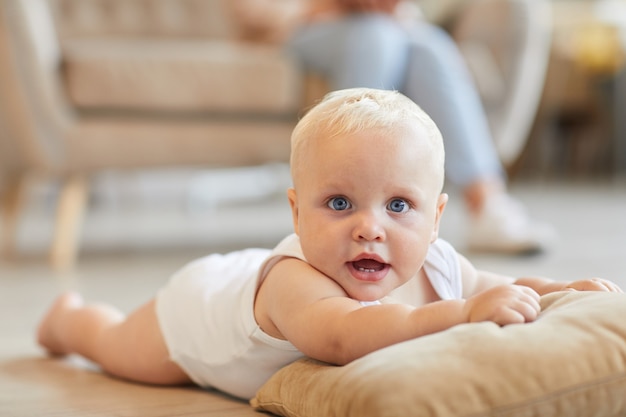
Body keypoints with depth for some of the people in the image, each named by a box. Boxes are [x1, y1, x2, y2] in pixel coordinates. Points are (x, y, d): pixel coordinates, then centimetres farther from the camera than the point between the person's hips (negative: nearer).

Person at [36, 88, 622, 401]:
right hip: (208, 299, -4)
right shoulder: (293, 280, -53)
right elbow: (338, 337, -73)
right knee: (117, 347, 23)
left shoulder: (435, 267, -33)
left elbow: (498, 290, -12)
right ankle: (71, 316, 54)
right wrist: (459, 314, -78)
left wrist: (563, 289, -31)